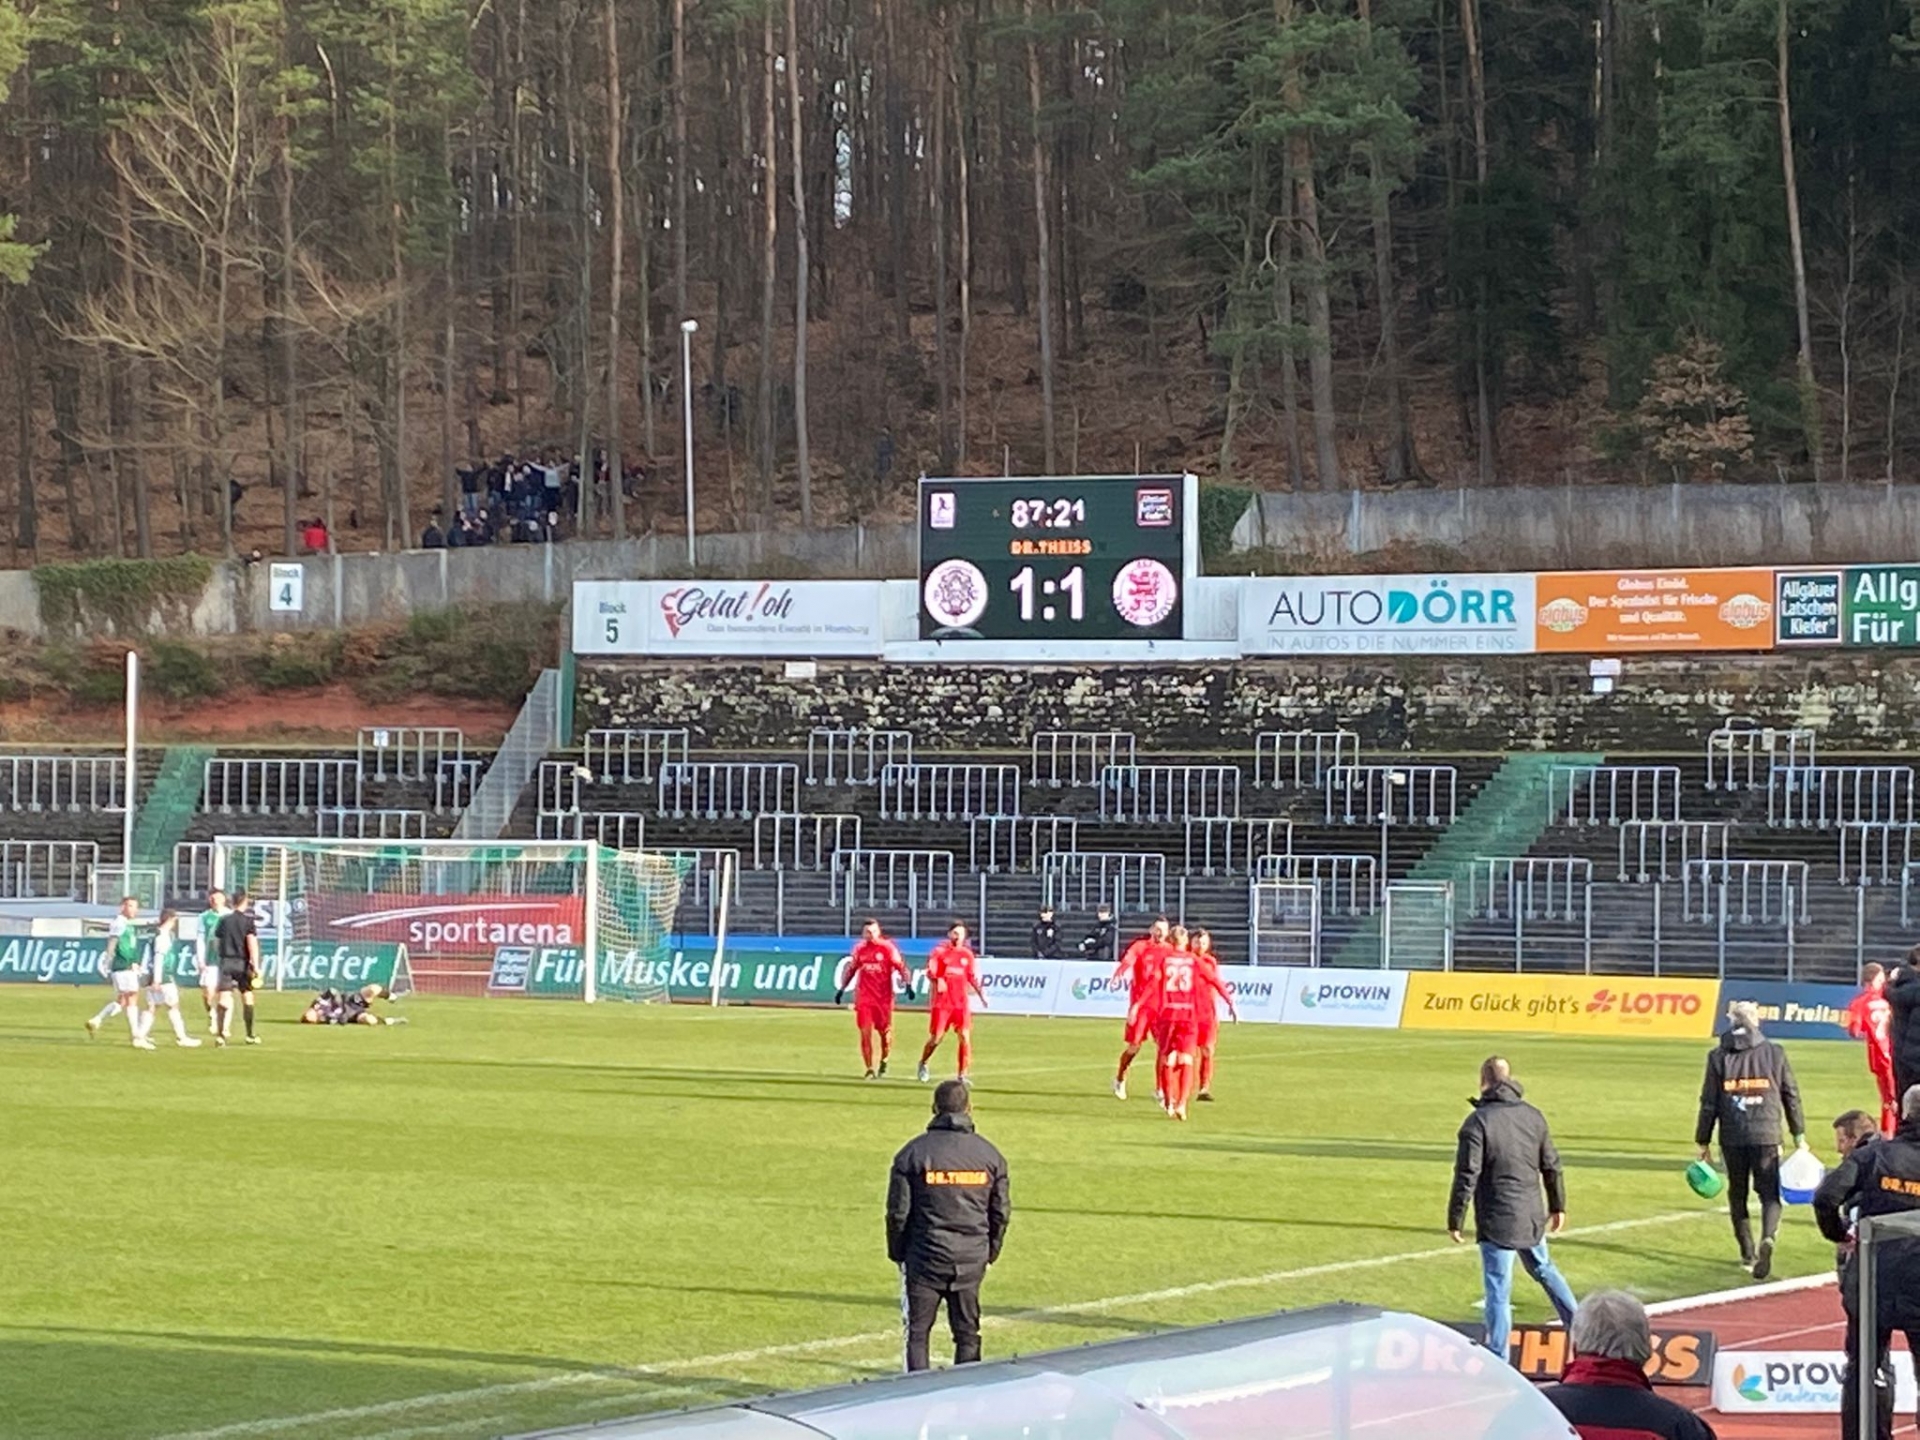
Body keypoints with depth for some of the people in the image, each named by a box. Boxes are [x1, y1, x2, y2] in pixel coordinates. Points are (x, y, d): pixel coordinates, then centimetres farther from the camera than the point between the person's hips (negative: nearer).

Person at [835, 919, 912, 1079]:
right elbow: (851, 969, 19)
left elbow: (901, 967, -4)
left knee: (885, 1032, 6)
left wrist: (908, 983, -17)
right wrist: (842, 989, 18)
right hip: (863, 998, 2)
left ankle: (884, 1062, 32)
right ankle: (870, 1069, 0)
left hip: (883, 997, -2)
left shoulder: (887, 948, -3)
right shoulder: (859, 949, 8)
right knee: (866, 1033, -5)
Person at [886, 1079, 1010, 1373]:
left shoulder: (914, 1152, -7)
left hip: (926, 1257, -3)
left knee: (917, 1332, 5)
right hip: (971, 1260, 3)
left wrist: (897, 1252, 8)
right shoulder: (989, 1155, 1)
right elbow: (1001, 1213, 6)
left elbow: (898, 1211, -5)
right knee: (967, 1334, 10)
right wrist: (990, 1252, 18)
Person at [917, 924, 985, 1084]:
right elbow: (930, 972, -9)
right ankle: (923, 1064, 28)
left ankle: (963, 1074, -3)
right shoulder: (939, 951, 0)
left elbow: (972, 977, 15)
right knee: (936, 1038, 0)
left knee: (965, 1037, -8)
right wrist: (938, 980, -29)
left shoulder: (967, 955, 9)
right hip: (942, 1001, -3)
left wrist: (981, 994, 7)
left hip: (962, 1003, 3)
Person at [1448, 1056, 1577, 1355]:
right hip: (1532, 1217, 6)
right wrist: (1558, 1206, 24)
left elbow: (1467, 1176, -15)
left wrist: (1455, 1220, -8)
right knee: (1544, 1269, 28)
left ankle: (1498, 1361, -1)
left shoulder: (1479, 1121, -14)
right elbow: (1551, 1166, 12)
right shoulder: (1533, 1116, 5)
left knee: (1498, 1291, -3)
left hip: (1496, 1222, -6)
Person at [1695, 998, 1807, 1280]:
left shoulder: (1718, 1057, 1)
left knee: (1738, 1194, 16)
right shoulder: (1774, 1053, 2)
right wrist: (1799, 1135, 15)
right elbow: (1791, 1096, 6)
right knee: (1770, 1193, 2)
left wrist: (1703, 1141, 9)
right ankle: (1767, 1238, -25)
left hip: (1733, 1137, 1)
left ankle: (1748, 1253, 18)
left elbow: (1709, 1103, 2)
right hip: (1767, 1135, -1)